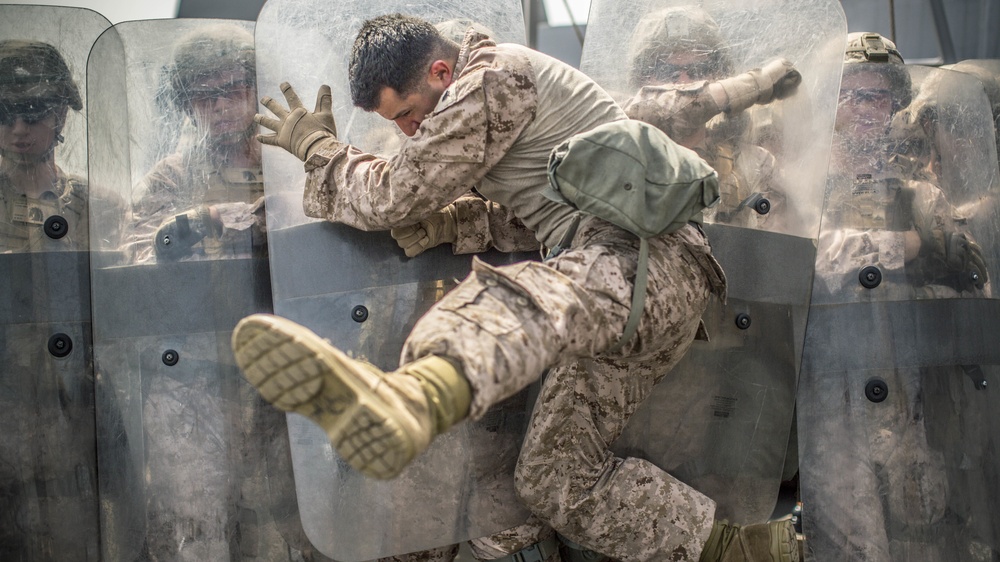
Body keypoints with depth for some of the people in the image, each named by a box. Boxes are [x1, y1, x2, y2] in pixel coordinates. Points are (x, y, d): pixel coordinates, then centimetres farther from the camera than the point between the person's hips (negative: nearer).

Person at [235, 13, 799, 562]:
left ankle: (414, 395, -72)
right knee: (557, 480, 4)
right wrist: (441, 226, 5)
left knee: (521, 299, -41)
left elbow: (397, 196, -7)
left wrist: (315, 145, 10)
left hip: (649, 257, -10)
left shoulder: (494, 78, -6)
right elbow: (515, 218, 25)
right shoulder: (489, 96, 26)